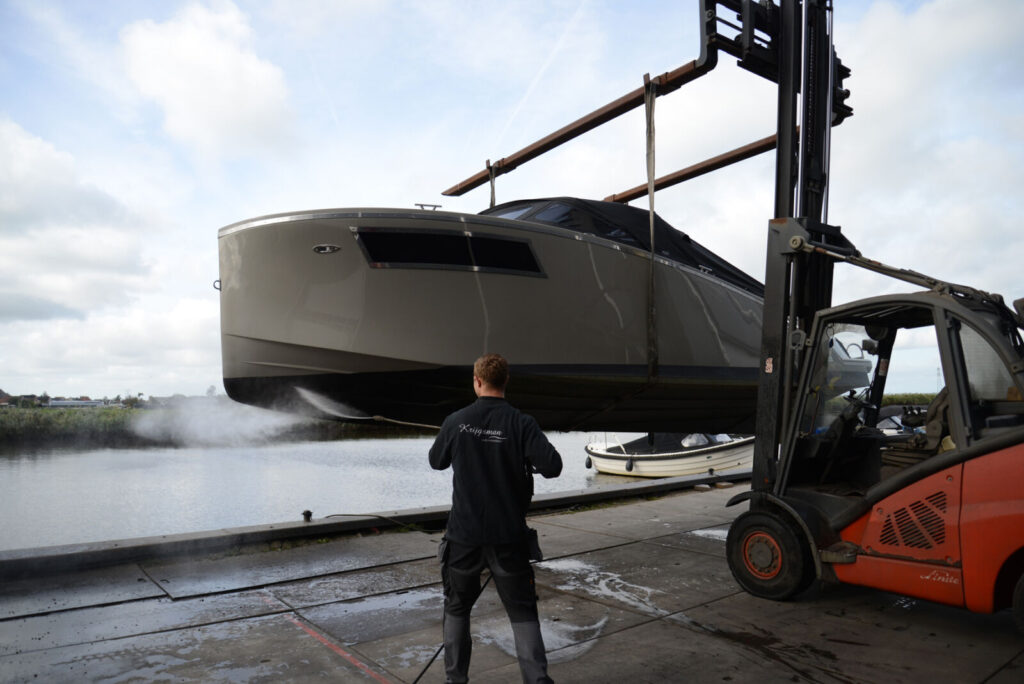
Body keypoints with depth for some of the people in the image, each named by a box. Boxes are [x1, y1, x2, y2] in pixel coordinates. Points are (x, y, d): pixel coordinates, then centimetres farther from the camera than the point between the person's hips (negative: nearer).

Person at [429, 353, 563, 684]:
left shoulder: (456, 421, -4)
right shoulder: (521, 423, -10)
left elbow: (436, 461, 12)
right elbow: (552, 466, -17)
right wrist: (526, 461, 3)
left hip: (463, 534, 1)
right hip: (508, 536, -1)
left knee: (457, 607, 20)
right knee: (522, 611, 9)